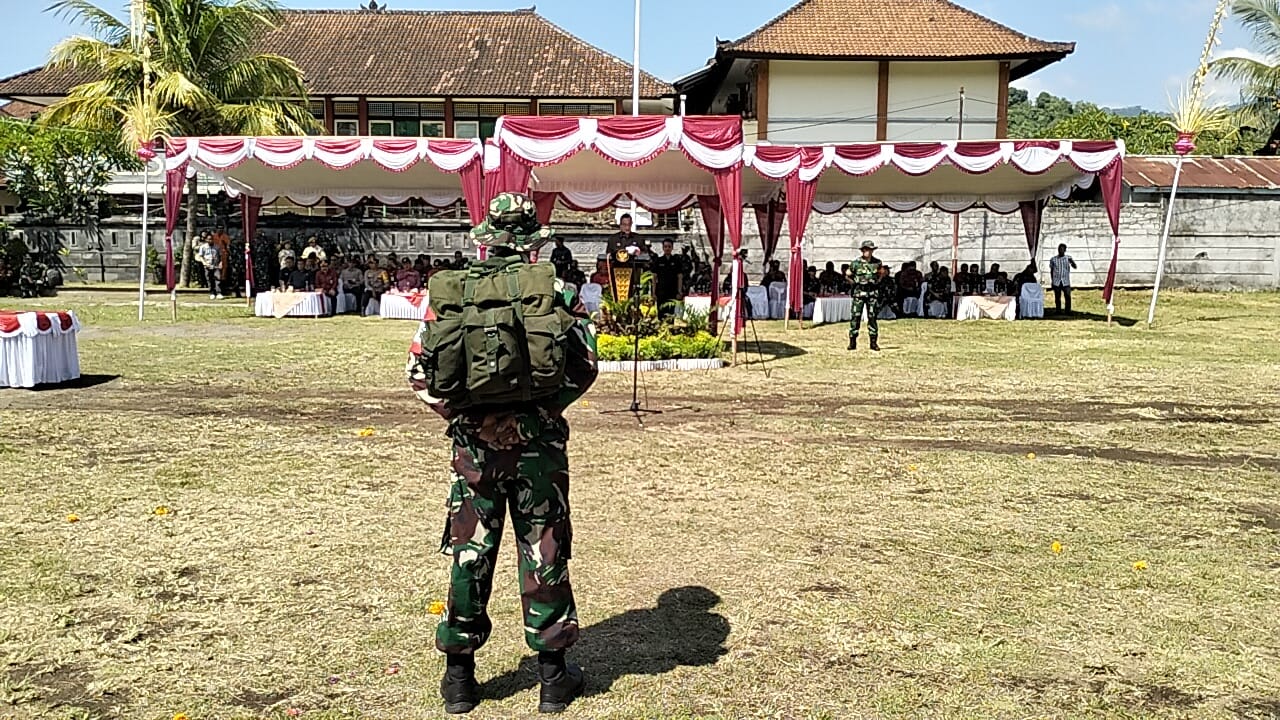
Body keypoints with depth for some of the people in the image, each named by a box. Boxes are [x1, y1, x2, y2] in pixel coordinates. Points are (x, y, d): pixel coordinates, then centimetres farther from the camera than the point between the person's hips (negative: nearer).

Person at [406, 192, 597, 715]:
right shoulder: (554, 291, -4)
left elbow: (420, 370, -1)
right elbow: (583, 365, -8)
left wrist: (458, 414, 6)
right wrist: (545, 408, 2)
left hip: (475, 442, 2)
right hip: (537, 443, -1)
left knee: (470, 554, 12)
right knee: (543, 554, 9)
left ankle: (459, 676, 21)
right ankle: (553, 676, 18)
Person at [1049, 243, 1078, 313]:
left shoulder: (1068, 258, 2)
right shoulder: (1053, 259, 5)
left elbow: (1075, 267, -7)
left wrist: (1072, 262, -27)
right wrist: (1052, 281, 8)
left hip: (1066, 282, -1)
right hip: (1056, 282, 1)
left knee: (1068, 296, -10)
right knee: (1057, 297, 3)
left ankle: (1068, 311, -3)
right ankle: (1058, 312, 12)